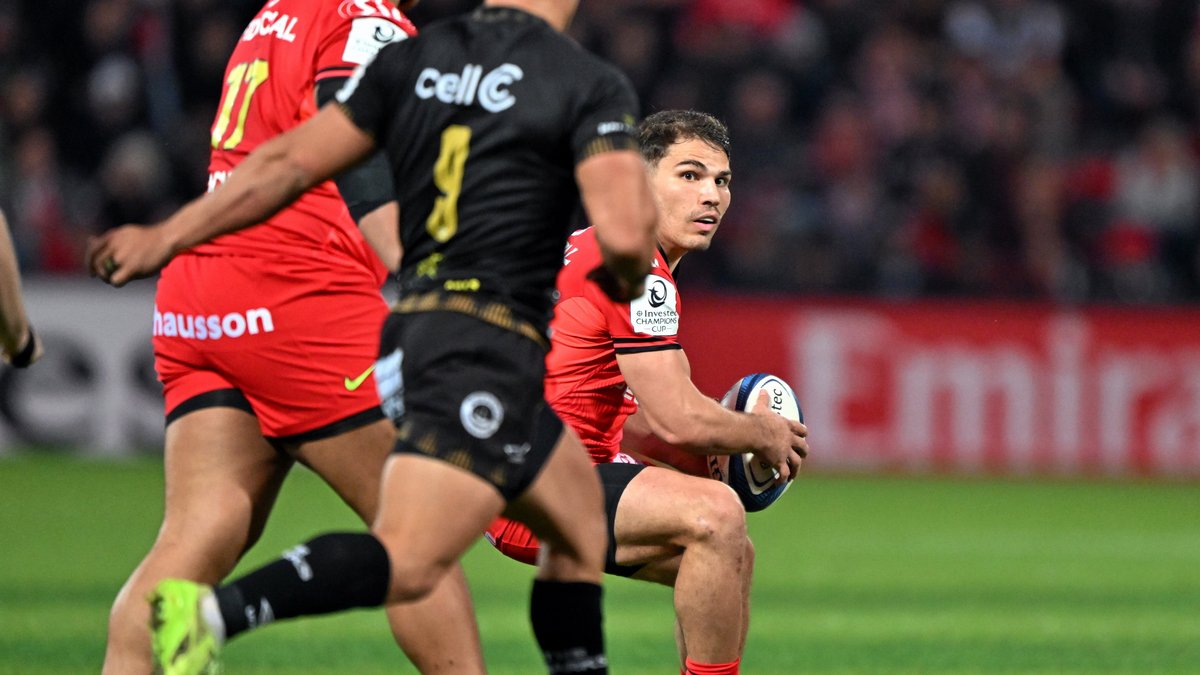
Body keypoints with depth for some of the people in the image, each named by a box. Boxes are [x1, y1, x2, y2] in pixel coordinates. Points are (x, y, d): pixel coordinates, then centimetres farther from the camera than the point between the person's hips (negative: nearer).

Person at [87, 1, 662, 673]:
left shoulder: (408, 61, 10)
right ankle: (213, 612, -37)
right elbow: (623, 232, -17)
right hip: (489, 346, -8)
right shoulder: (594, 85, -6)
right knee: (408, 562, -18)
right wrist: (627, 278, 8)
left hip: (411, 330, 8)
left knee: (581, 529, 21)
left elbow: (288, 164, 9)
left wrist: (165, 237, 18)